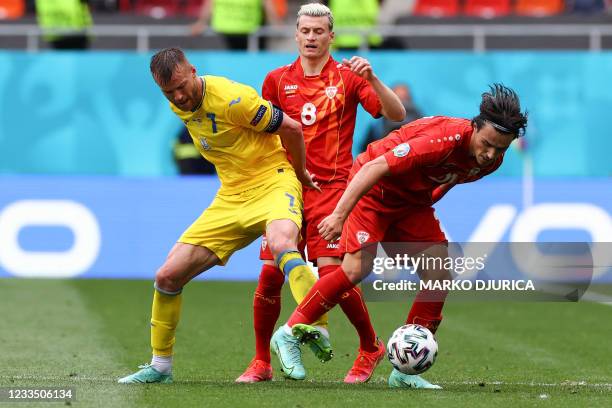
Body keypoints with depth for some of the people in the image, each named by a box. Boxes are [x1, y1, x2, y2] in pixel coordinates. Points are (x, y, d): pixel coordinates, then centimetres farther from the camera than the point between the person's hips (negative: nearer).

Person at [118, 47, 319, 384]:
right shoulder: (180, 104, 3)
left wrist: (300, 174, 2)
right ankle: (160, 366, 17)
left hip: (272, 181, -7)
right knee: (167, 277, 1)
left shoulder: (230, 99, -21)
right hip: (230, 197, 7)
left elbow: (291, 128, -12)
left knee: (281, 244, -42)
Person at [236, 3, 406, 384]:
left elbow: (396, 114, -7)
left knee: (330, 270, -15)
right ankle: (261, 362, 8)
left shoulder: (347, 77, 2)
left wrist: (371, 78, -21)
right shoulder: (277, 80, 10)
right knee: (270, 273, -6)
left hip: (331, 186, -3)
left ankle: (371, 347, 8)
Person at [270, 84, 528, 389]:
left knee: (439, 278, -6)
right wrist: (339, 215, -38)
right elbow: (375, 167, -36)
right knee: (357, 268, -21)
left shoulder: (491, 161, -10)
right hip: (374, 188, -7)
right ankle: (290, 333, -5)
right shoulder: (445, 138, -35)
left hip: (413, 203, 7)